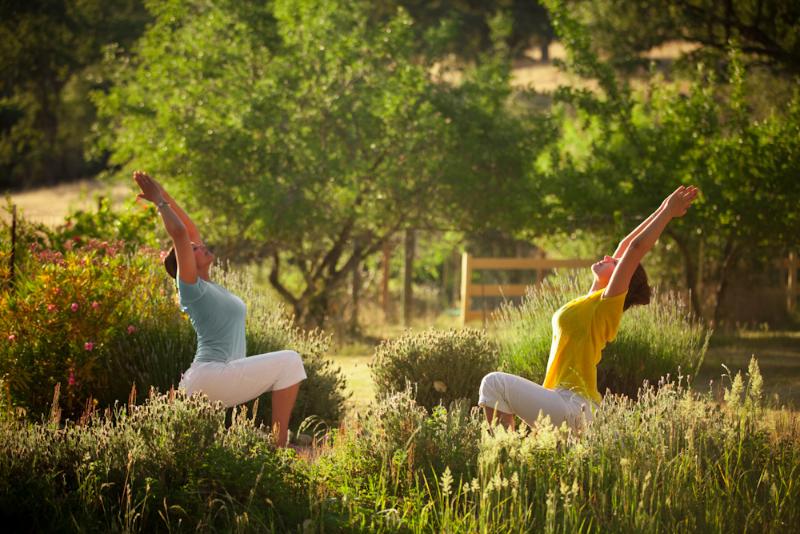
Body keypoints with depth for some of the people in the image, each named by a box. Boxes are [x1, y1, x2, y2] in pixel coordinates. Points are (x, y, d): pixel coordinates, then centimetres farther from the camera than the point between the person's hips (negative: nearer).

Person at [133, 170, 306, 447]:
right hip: (211, 376, -11)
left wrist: (166, 197, 25)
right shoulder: (191, 286, -4)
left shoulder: (208, 286, 19)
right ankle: (281, 442, -17)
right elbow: (180, 234, -14)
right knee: (289, 361, -13)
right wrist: (159, 201, -3)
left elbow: (191, 231, 26)